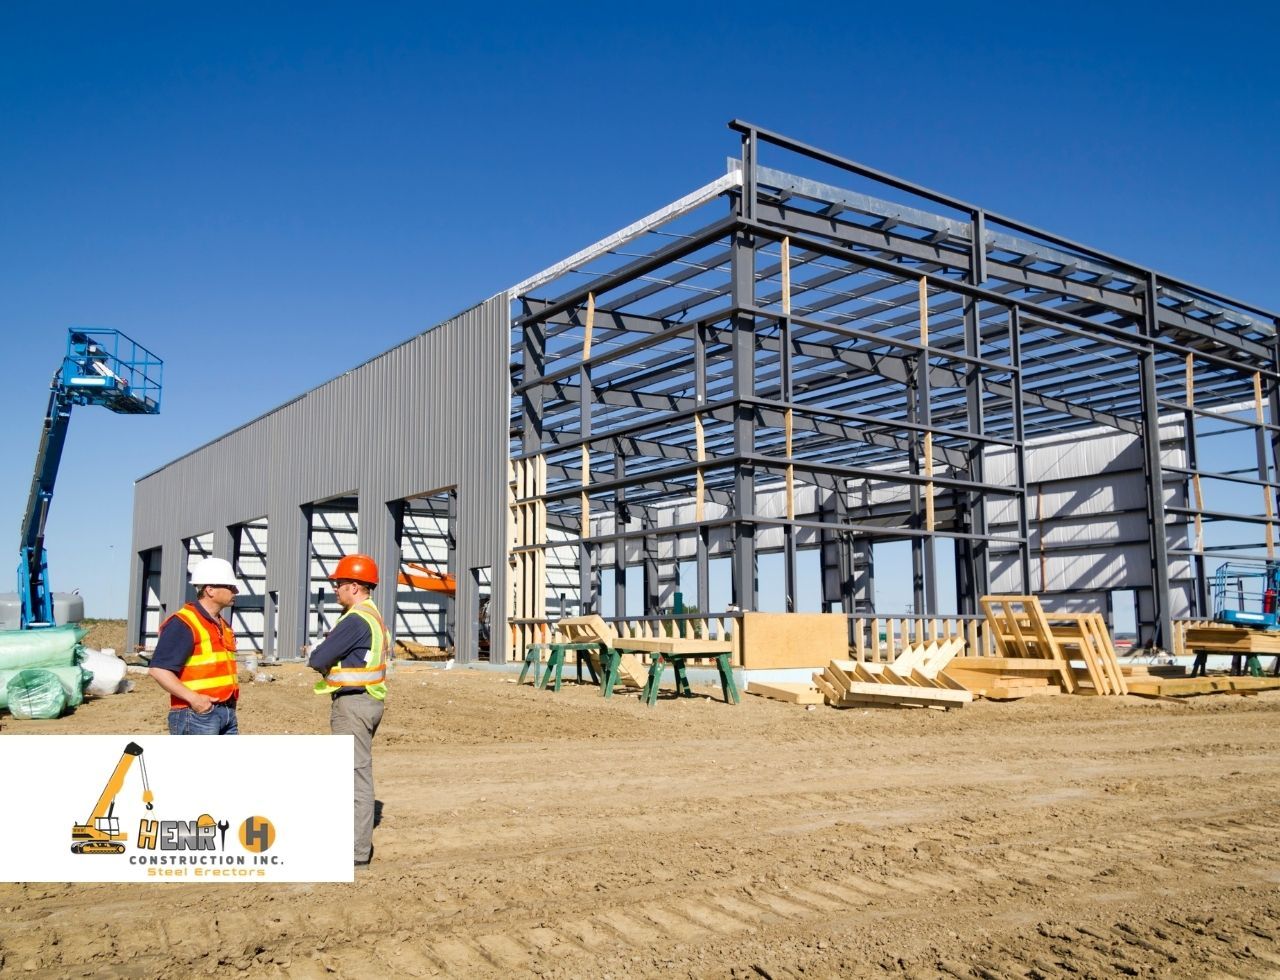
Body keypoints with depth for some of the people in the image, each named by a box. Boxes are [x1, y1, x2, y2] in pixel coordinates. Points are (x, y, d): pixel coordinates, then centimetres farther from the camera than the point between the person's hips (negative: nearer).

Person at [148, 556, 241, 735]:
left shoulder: (222, 625, 16)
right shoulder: (183, 623, -12)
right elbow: (158, 669, -20)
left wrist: (229, 709, 16)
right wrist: (193, 698, -24)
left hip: (227, 714, 9)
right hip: (197, 713, -9)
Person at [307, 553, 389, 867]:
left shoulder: (356, 620, -18)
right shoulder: (374, 617, 15)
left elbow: (318, 659, -18)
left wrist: (315, 658, 5)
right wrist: (326, 658, 2)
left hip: (353, 703, -11)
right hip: (369, 700, 11)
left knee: (356, 774, -6)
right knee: (356, 772, 19)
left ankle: (357, 852, -1)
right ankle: (357, 838, 30)